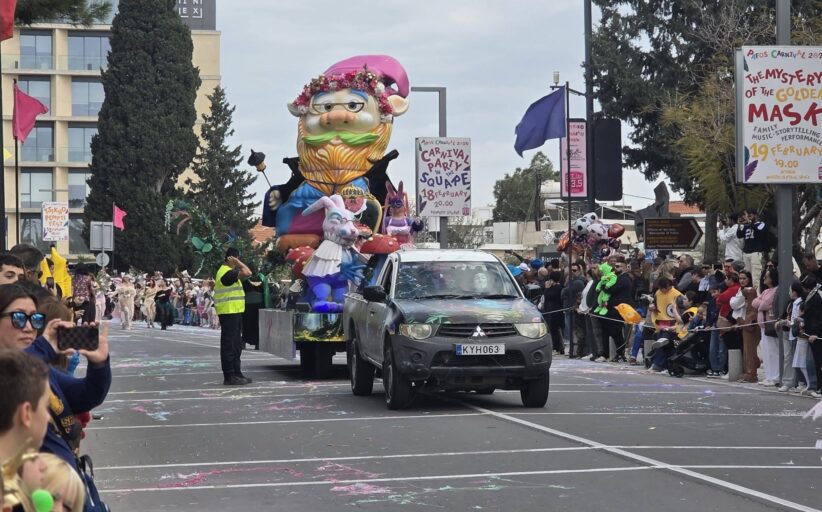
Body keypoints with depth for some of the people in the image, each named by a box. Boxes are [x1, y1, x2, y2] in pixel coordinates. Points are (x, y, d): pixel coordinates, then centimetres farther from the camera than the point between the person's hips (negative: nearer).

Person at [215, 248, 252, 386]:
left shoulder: (225, 271, 16)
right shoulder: (227, 272, -17)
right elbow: (247, 272, -25)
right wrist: (237, 262, -13)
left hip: (234, 312, 11)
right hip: (229, 313, -11)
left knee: (236, 345, 15)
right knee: (229, 345, -7)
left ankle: (236, 373, 22)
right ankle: (229, 376, -6)